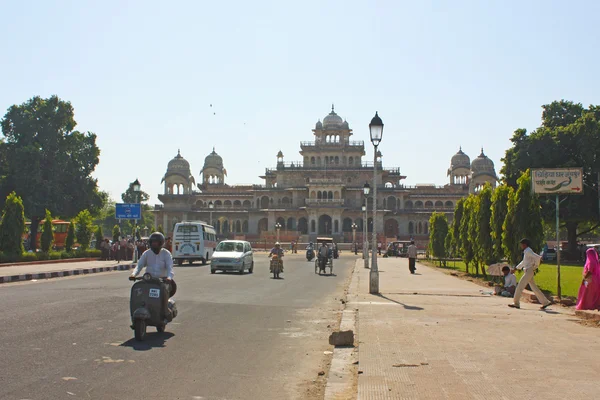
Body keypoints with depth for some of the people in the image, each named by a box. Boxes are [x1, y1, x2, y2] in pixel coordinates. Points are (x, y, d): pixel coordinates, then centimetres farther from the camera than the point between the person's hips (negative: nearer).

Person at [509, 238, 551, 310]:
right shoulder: (526, 251, 18)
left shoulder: (528, 251, -12)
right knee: (534, 288, 10)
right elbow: (523, 262, 30)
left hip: (529, 271, -10)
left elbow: (537, 257, -22)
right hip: (527, 272, 10)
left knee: (520, 286, -8)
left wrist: (535, 267, -11)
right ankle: (545, 302, 12)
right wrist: (516, 268, 30)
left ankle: (516, 303, -5)